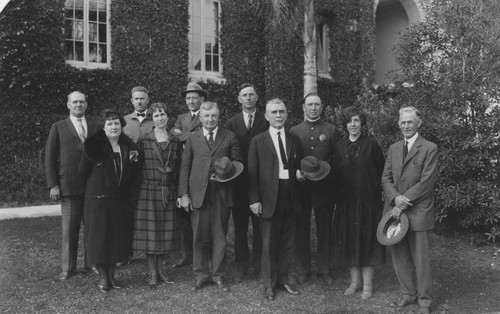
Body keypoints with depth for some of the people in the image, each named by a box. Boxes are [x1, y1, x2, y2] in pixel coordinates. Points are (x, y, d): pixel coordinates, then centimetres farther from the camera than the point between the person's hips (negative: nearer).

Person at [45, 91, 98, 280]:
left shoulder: (94, 128, 12)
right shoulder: (58, 128, 6)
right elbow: (50, 158, 3)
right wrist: (53, 185, -4)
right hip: (69, 185, -2)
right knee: (69, 229, 3)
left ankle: (91, 262, 22)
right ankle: (68, 267, 14)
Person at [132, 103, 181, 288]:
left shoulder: (175, 142, 7)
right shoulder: (143, 141, 0)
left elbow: (179, 169, 8)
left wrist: (179, 192, 3)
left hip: (169, 193, 2)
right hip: (148, 191, -2)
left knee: (166, 232, 8)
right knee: (149, 232, 1)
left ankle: (160, 270, 22)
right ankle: (152, 273, 13)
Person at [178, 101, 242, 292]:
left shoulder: (229, 137, 8)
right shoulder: (192, 139, 9)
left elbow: (238, 162, 11)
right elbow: (185, 167, 7)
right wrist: (184, 194, 0)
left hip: (222, 193, 0)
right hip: (198, 194, 0)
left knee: (220, 237, 7)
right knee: (199, 237, 5)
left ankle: (218, 275, 20)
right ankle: (200, 275, 20)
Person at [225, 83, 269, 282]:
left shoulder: (266, 122, 1)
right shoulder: (231, 123, 7)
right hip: (238, 182, 2)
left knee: (260, 226, 7)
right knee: (239, 227, 8)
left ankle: (260, 265, 20)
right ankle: (241, 266, 20)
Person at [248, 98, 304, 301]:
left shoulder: (294, 140, 12)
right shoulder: (258, 141, 1)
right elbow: (252, 172, -2)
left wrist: (300, 174, -4)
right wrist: (254, 199, -9)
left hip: (290, 196, 4)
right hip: (269, 197, -3)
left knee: (288, 241, 11)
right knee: (269, 242, 3)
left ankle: (283, 279, 27)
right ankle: (269, 284, 18)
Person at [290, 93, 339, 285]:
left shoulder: (331, 130, 5)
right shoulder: (294, 131, 7)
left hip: (324, 187, 0)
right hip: (301, 186, 1)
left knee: (324, 230, 8)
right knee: (301, 230, 6)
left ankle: (324, 270, 21)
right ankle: (302, 270, 19)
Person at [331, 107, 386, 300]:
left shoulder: (371, 145, -4)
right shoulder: (339, 146, 6)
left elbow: (381, 171, -2)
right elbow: (336, 173, 7)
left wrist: (372, 186, -6)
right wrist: (337, 194, 1)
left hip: (368, 200, -3)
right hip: (345, 201, 3)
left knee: (367, 239, 3)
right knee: (348, 240, 8)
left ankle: (367, 284, 14)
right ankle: (355, 280, 22)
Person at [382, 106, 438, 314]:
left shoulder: (430, 149, -4)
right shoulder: (393, 148, 13)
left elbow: (427, 182, -11)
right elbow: (386, 178, 9)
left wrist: (404, 203, -14)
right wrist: (395, 197, -10)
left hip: (418, 212, -5)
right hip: (396, 210, 5)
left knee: (421, 259, 3)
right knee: (399, 257, 11)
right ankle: (408, 294, 27)